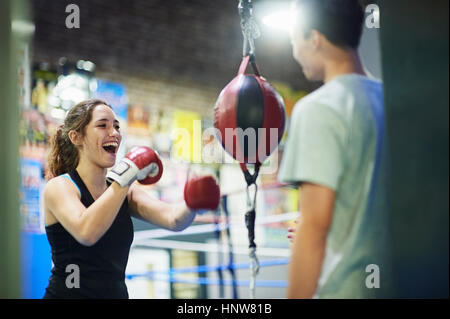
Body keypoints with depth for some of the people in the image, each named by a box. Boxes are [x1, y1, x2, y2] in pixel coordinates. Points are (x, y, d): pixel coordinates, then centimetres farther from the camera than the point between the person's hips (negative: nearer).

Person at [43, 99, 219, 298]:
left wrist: (191, 206, -24)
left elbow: (173, 219, -4)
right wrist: (125, 176, -23)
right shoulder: (59, 187, -6)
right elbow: (86, 232, -24)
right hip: (68, 293, -5)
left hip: (117, 293, 5)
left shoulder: (126, 192, 10)